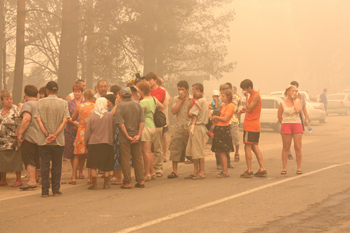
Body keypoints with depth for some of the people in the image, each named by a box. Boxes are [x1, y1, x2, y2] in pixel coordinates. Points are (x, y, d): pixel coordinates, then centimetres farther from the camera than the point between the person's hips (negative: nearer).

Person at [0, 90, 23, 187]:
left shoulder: (15, 110, -6)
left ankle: (18, 180, 3)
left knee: (15, 160, -4)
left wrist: (16, 134, -18)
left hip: (12, 140, -7)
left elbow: (20, 124, -11)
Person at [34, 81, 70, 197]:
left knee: (44, 165, 4)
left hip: (43, 140, 0)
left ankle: (45, 190, 3)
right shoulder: (63, 103, 0)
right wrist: (55, 135, -10)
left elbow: (38, 119, -9)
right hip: (59, 140, 0)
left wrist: (46, 134, -9)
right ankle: (56, 189, 11)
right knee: (57, 165, 9)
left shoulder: (41, 102, -1)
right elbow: (65, 120, -8)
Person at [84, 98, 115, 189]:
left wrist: (86, 141, 13)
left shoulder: (92, 115, -4)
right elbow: (113, 129, 6)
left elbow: (87, 130, 1)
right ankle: (106, 184, 13)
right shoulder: (110, 115, -4)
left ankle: (94, 184, 5)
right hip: (107, 142, 0)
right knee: (107, 165, 10)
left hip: (93, 142, 0)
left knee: (93, 165, 7)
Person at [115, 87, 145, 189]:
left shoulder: (120, 106, -10)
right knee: (138, 158, 12)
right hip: (136, 136, 4)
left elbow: (121, 123, -16)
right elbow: (142, 121, -2)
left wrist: (127, 136, -14)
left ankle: (127, 182, 3)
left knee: (125, 159, 2)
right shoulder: (137, 105, 4)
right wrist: (138, 135, -6)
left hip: (124, 137, -4)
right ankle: (141, 181, 13)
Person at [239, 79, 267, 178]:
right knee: (255, 147, 11)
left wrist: (246, 97, -15)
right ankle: (262, 169, 10)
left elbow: (249, 108, -20)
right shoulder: (253, 95, 17)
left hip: (250, 126, -10)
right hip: (255, 126, 10)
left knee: (247, 147, -5)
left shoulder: (256, 96, -14)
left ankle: (249, 171, -3)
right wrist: (245, 110, 8)